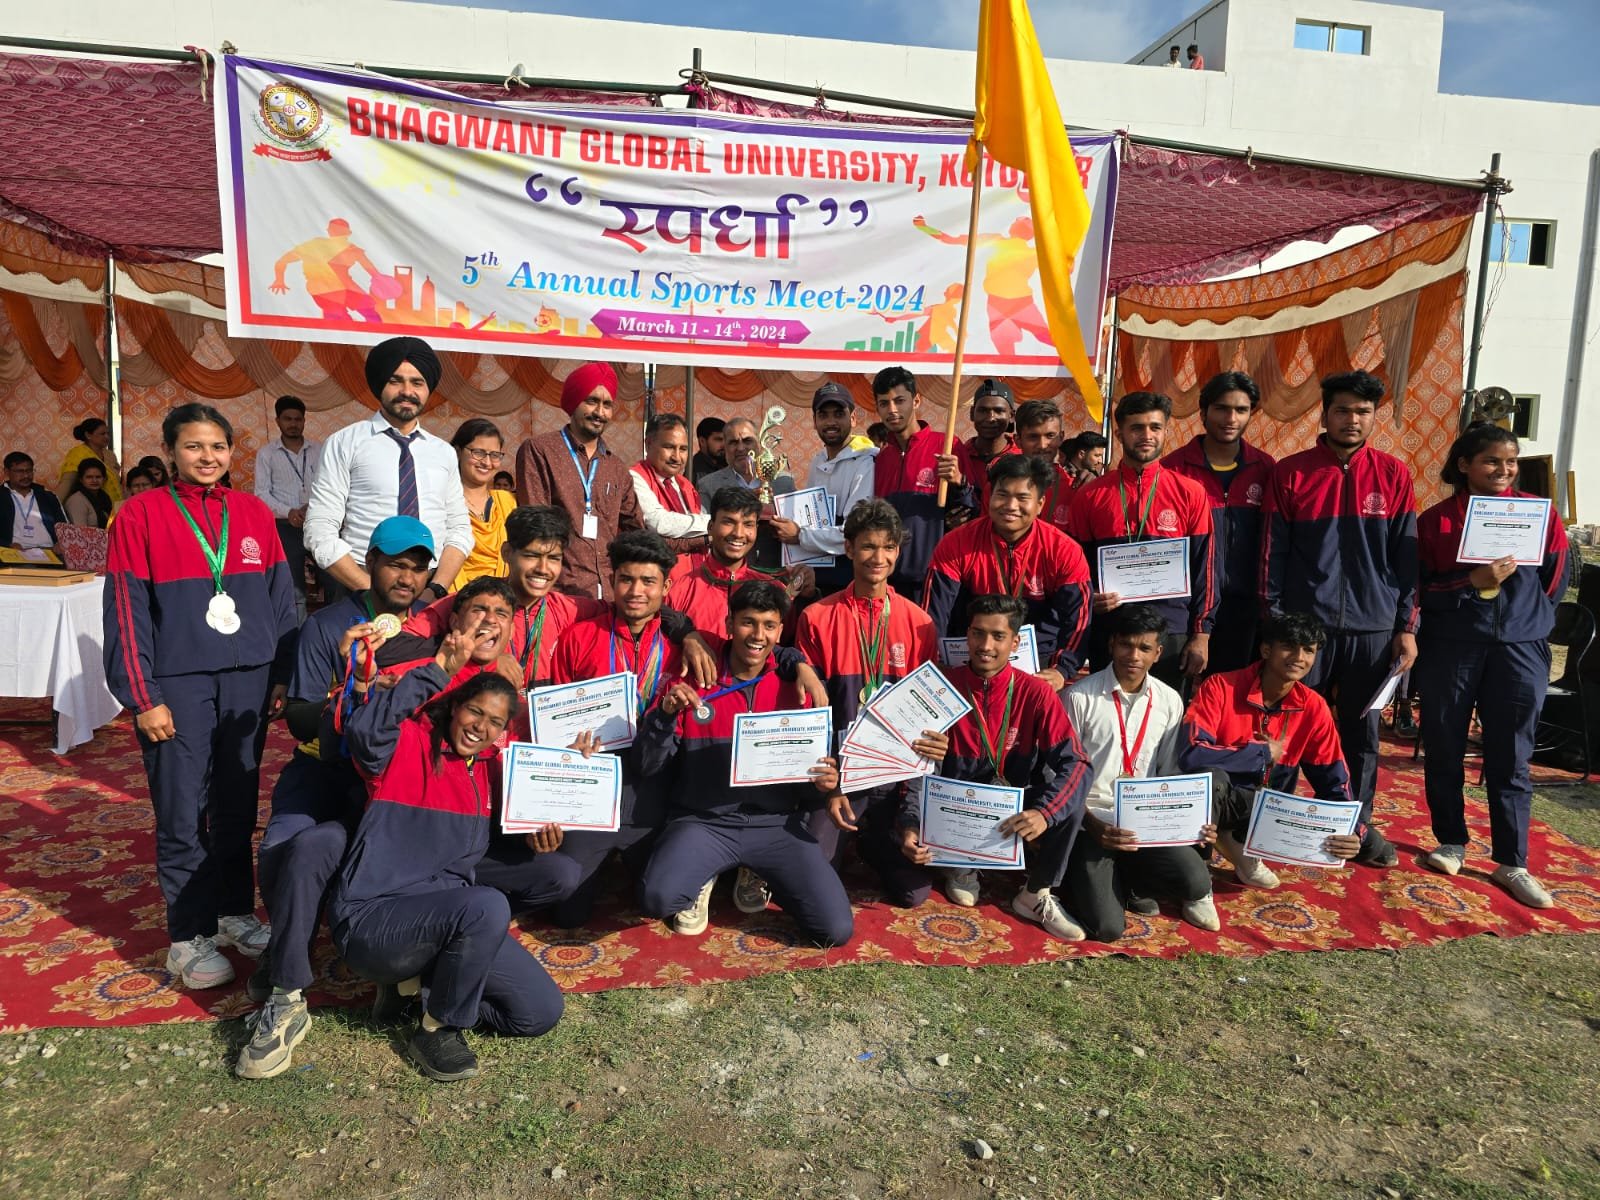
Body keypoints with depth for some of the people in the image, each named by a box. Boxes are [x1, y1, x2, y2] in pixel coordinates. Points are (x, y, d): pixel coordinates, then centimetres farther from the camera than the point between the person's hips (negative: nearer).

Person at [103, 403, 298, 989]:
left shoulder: (254, 514, 7)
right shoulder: (141, 514, -2)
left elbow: (280, 599, 9)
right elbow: (126, 612, -4)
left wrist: (284, 674, 6)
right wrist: (142, 698, -7)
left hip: (247, 680, 3)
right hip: (177, 684, -3)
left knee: (237, 806, 11)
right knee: (182, 814, 2)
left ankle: (235, 911, 26)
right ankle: (189, 936, 14)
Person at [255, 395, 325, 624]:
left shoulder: (319, 450, 6)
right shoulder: (266, 453, 3)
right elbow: (262, 493, -1)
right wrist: (288, 512, -17)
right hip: (287, 526, -1)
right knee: (294, 587, 5)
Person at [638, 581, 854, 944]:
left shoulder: (795, 687, 3)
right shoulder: (692, 681, -1)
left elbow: (811, 765, 10)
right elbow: (647, 765, -2)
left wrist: (823, 783, -13)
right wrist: (666, 713, -20)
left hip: (776, 823, 2)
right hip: (703, 820, -1)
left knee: (837, 930, -12)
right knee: (658, 898, -30)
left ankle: (758, 874, 16)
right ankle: (702, 876, 8)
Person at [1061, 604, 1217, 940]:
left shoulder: (1169, 701, 5)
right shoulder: (1078, 697, -9)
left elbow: (1169, 774, 11)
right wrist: (1093, 826, -20)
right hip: (1090, 819, -4)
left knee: (1196, 882, -23)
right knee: (1107, 926, -19)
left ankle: (1129, 879, 9)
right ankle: (1086, 876, 16)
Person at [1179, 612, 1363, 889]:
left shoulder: (1313, 708, -7)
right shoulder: (1220, 688, -21)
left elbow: (1333, 782, -3)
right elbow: (1190, 755, -34)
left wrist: (1351, 831, -24)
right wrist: (1265, 752, -23)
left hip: (1268, 809, 4)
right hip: (1211, 800, -4)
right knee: (1210, 777, -37)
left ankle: (1238, 845, 4)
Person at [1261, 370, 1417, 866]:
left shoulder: (1394, 475, 4)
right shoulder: (1290, 473, 0)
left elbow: (1405, 555, 5)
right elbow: (1272, 553, 0)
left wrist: (1406, 626, 2)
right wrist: (1271, 622, -2)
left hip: (1373, 627, 2)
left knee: (1362, 731, 11)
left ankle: (1360, 823, 26)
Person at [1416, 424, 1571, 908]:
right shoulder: (1436, 519, 0)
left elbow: (1556, 578, 13)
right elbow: (1421, 590, -2)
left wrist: (1527, 617, 12)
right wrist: (1473, 582, -16)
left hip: (1519, 650, 1)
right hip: (1448, 647, 0)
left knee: (1510, 759, 3)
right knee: (1443, 751, 8)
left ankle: (1511, 863, 12)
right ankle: (1451, 843, 24)